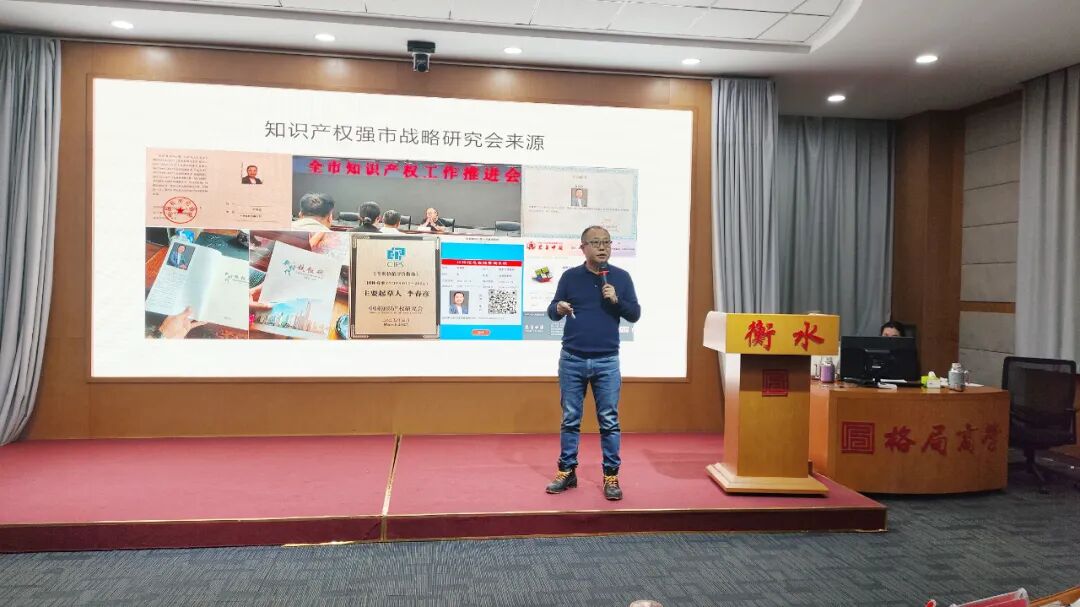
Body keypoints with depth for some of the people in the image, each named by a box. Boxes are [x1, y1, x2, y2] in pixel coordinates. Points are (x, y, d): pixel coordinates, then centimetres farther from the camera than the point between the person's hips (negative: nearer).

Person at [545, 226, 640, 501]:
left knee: (609, 421, 3)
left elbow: (635, 314, 5)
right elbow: (552, 312, 5)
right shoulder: (570, 276, 2)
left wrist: (617, 301, -12)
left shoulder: (621, 277, 3)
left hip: (607, 362, 0)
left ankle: (611, 476, 13)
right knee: (570, 419, 8)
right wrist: (558, 308, -18)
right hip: (571, 359, 0)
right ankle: (567, 472, 19)